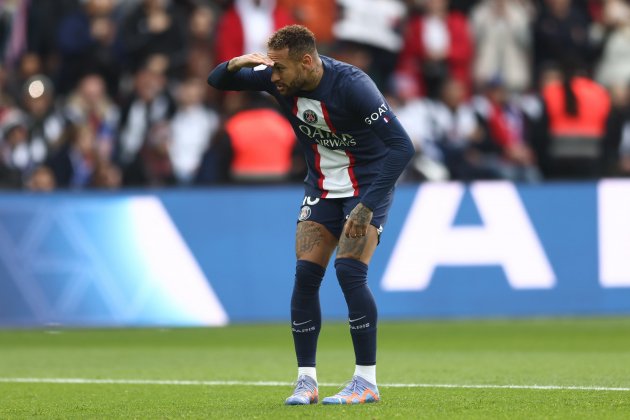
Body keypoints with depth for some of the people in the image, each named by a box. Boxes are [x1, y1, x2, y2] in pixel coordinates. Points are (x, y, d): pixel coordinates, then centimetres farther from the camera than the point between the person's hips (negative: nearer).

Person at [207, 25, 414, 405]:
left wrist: (367, 207, -33)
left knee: (349, 272, -19)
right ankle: (306, 381, 1)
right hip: (322, 186, 6)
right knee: (305, 274, -6)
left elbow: (401, 146, -30)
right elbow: (217, 81, 2)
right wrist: (235, 64, -23)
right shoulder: (281, 79, -10)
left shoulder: (351, 85, -28)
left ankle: (367, 382, -11)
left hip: (367, 187, -6)